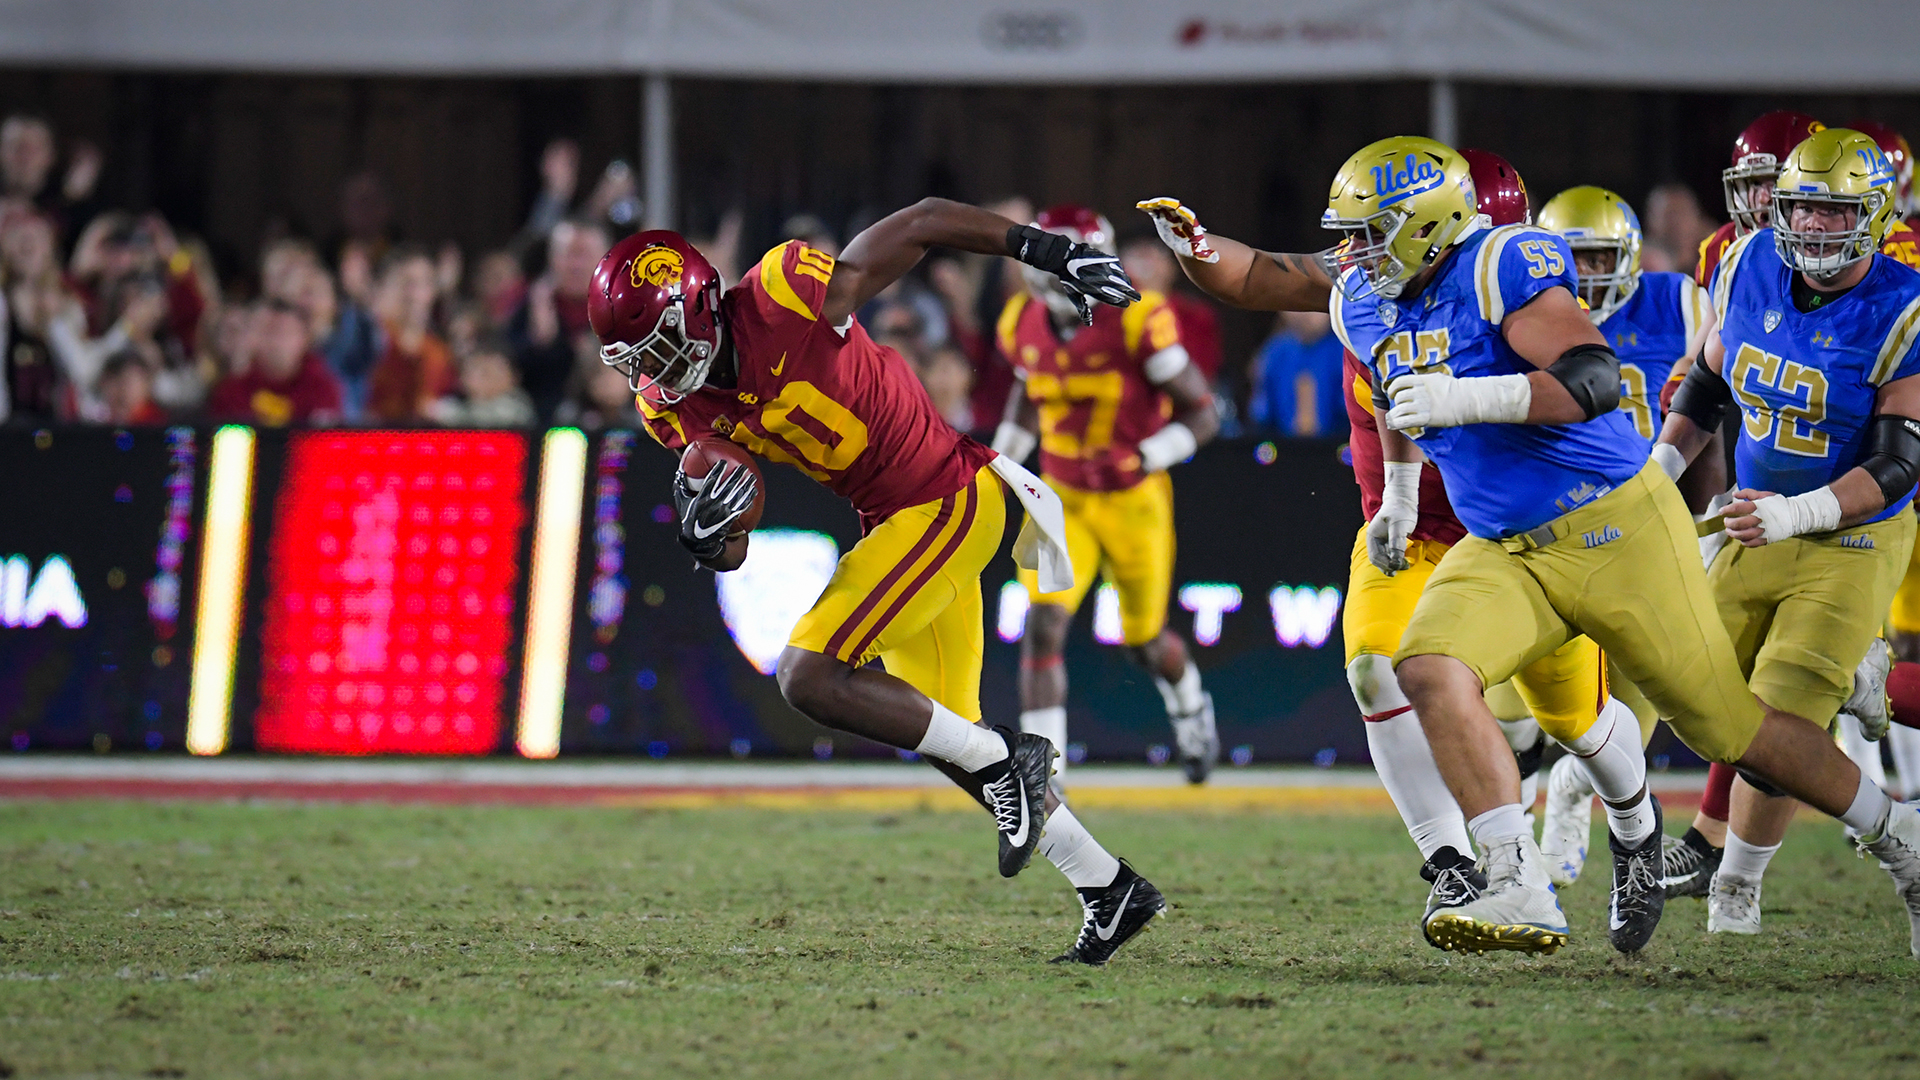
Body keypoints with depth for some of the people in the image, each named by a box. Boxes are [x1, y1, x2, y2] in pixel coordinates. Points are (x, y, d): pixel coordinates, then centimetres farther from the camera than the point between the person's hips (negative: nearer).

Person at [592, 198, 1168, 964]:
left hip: (947, 501, -9)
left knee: (810, 678, -17)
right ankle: (1111, 890, 26)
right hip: (892, 519, 9)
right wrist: (706, 533, -19)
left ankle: (1005, 762, -3)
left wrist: (1050, 252, -10)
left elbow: (927, 222, -13)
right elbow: (729, 555, 5)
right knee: (947, 735, 14)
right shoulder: (676, 405, -2)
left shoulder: (787, 301, -24)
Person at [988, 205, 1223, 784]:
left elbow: (1201, 414, -14)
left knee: (1145, 642, 14)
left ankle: (1190, 703, 49)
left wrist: (1141, 459, -26)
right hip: (1063, 498, 3)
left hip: (1134, 499, -3)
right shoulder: (1025, 324, -5)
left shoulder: (1136, 321, -21)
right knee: (1043, 624, -16)